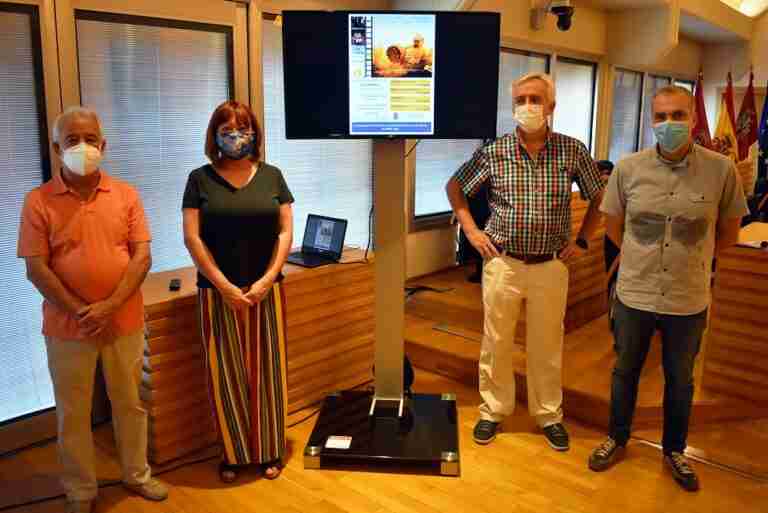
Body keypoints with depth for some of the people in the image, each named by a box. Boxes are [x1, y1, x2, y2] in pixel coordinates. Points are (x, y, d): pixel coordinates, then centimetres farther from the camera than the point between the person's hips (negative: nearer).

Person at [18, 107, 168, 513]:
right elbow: (36, 268, -7)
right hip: (67, 326, -1)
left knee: (130, 404, 15)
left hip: (124, 322, 1)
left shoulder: (125, 195, 0)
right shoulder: (38, 201, -4)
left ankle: (137, 474, 35)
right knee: (73, 412, 12)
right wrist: (78, 311, -15)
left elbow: (142, 255, -4)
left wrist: (111, 305, -15)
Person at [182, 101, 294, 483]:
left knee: (266, 372, 8)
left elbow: (286, 232, 1)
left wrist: (266, 280, -10)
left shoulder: (272, 176, 4)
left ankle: (269, 451, 23)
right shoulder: (200, 179, 0)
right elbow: (192, 238, -6)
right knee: (226, 374, 7)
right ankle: (233, 453, 23)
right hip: (217, 293, -1)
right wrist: (224, 286, -13)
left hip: (266, 291, 1)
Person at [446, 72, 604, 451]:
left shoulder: (572, 151, -3)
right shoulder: (493, 152, -4)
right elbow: (454, 186, 8)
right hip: (503, 263, 0)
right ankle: (493, 410, 29)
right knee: (496, 342, 10)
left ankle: (550, 416, 31)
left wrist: (582, 240, 4)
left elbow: (599, 197, 11)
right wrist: (471, 230, 0)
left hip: (551, 266, 0)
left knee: (547, 345, 13)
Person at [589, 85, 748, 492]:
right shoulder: (628, 168, -8)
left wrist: (690, 259, 10)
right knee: (625, 371, 18)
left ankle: (674, 451, 41)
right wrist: (643, 258, 10)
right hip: (634, 294, 1)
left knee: (680, 379, 19)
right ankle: (617, 439, 40)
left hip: (689, 300, 0)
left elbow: (728, 233, 3)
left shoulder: (721, 170, -11)